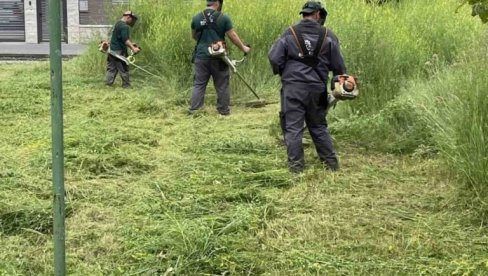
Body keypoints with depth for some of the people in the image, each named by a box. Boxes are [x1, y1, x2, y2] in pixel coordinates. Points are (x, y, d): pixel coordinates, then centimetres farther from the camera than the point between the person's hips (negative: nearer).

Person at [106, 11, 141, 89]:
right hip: (119, 51, -10)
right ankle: (126, 85, 5)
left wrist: (130, 44, 17)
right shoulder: (124, 27, -15)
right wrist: (133, 48, -29)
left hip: (112, 49, 10)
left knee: (111, 69, 11)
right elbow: (125, 40, -24)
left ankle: (108, 84, 12)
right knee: (124, 69, -1)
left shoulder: (118, 24, 17)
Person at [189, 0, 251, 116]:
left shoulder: (196, 18, 2)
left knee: (199, 84, 7)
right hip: (218, 57, -2)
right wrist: (243, 48, 10)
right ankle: (224, 110, 15)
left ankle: (193, 110, 2)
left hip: (201, 56, 2)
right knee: (222, 85, 9)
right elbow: (233, 36, -4)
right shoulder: (223, 18, -7)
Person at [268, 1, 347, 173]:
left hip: (293, 86, -2)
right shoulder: (328, 36, 3)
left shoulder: (290, 34, -1)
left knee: (293, 127, 3)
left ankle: (296, 165, 2)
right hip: (317, 88, 3)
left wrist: (283, 73, 16)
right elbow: (338, 65, 7)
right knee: (319, 126, 17)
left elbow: (274, 58, -3)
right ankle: (331, 162, 19)